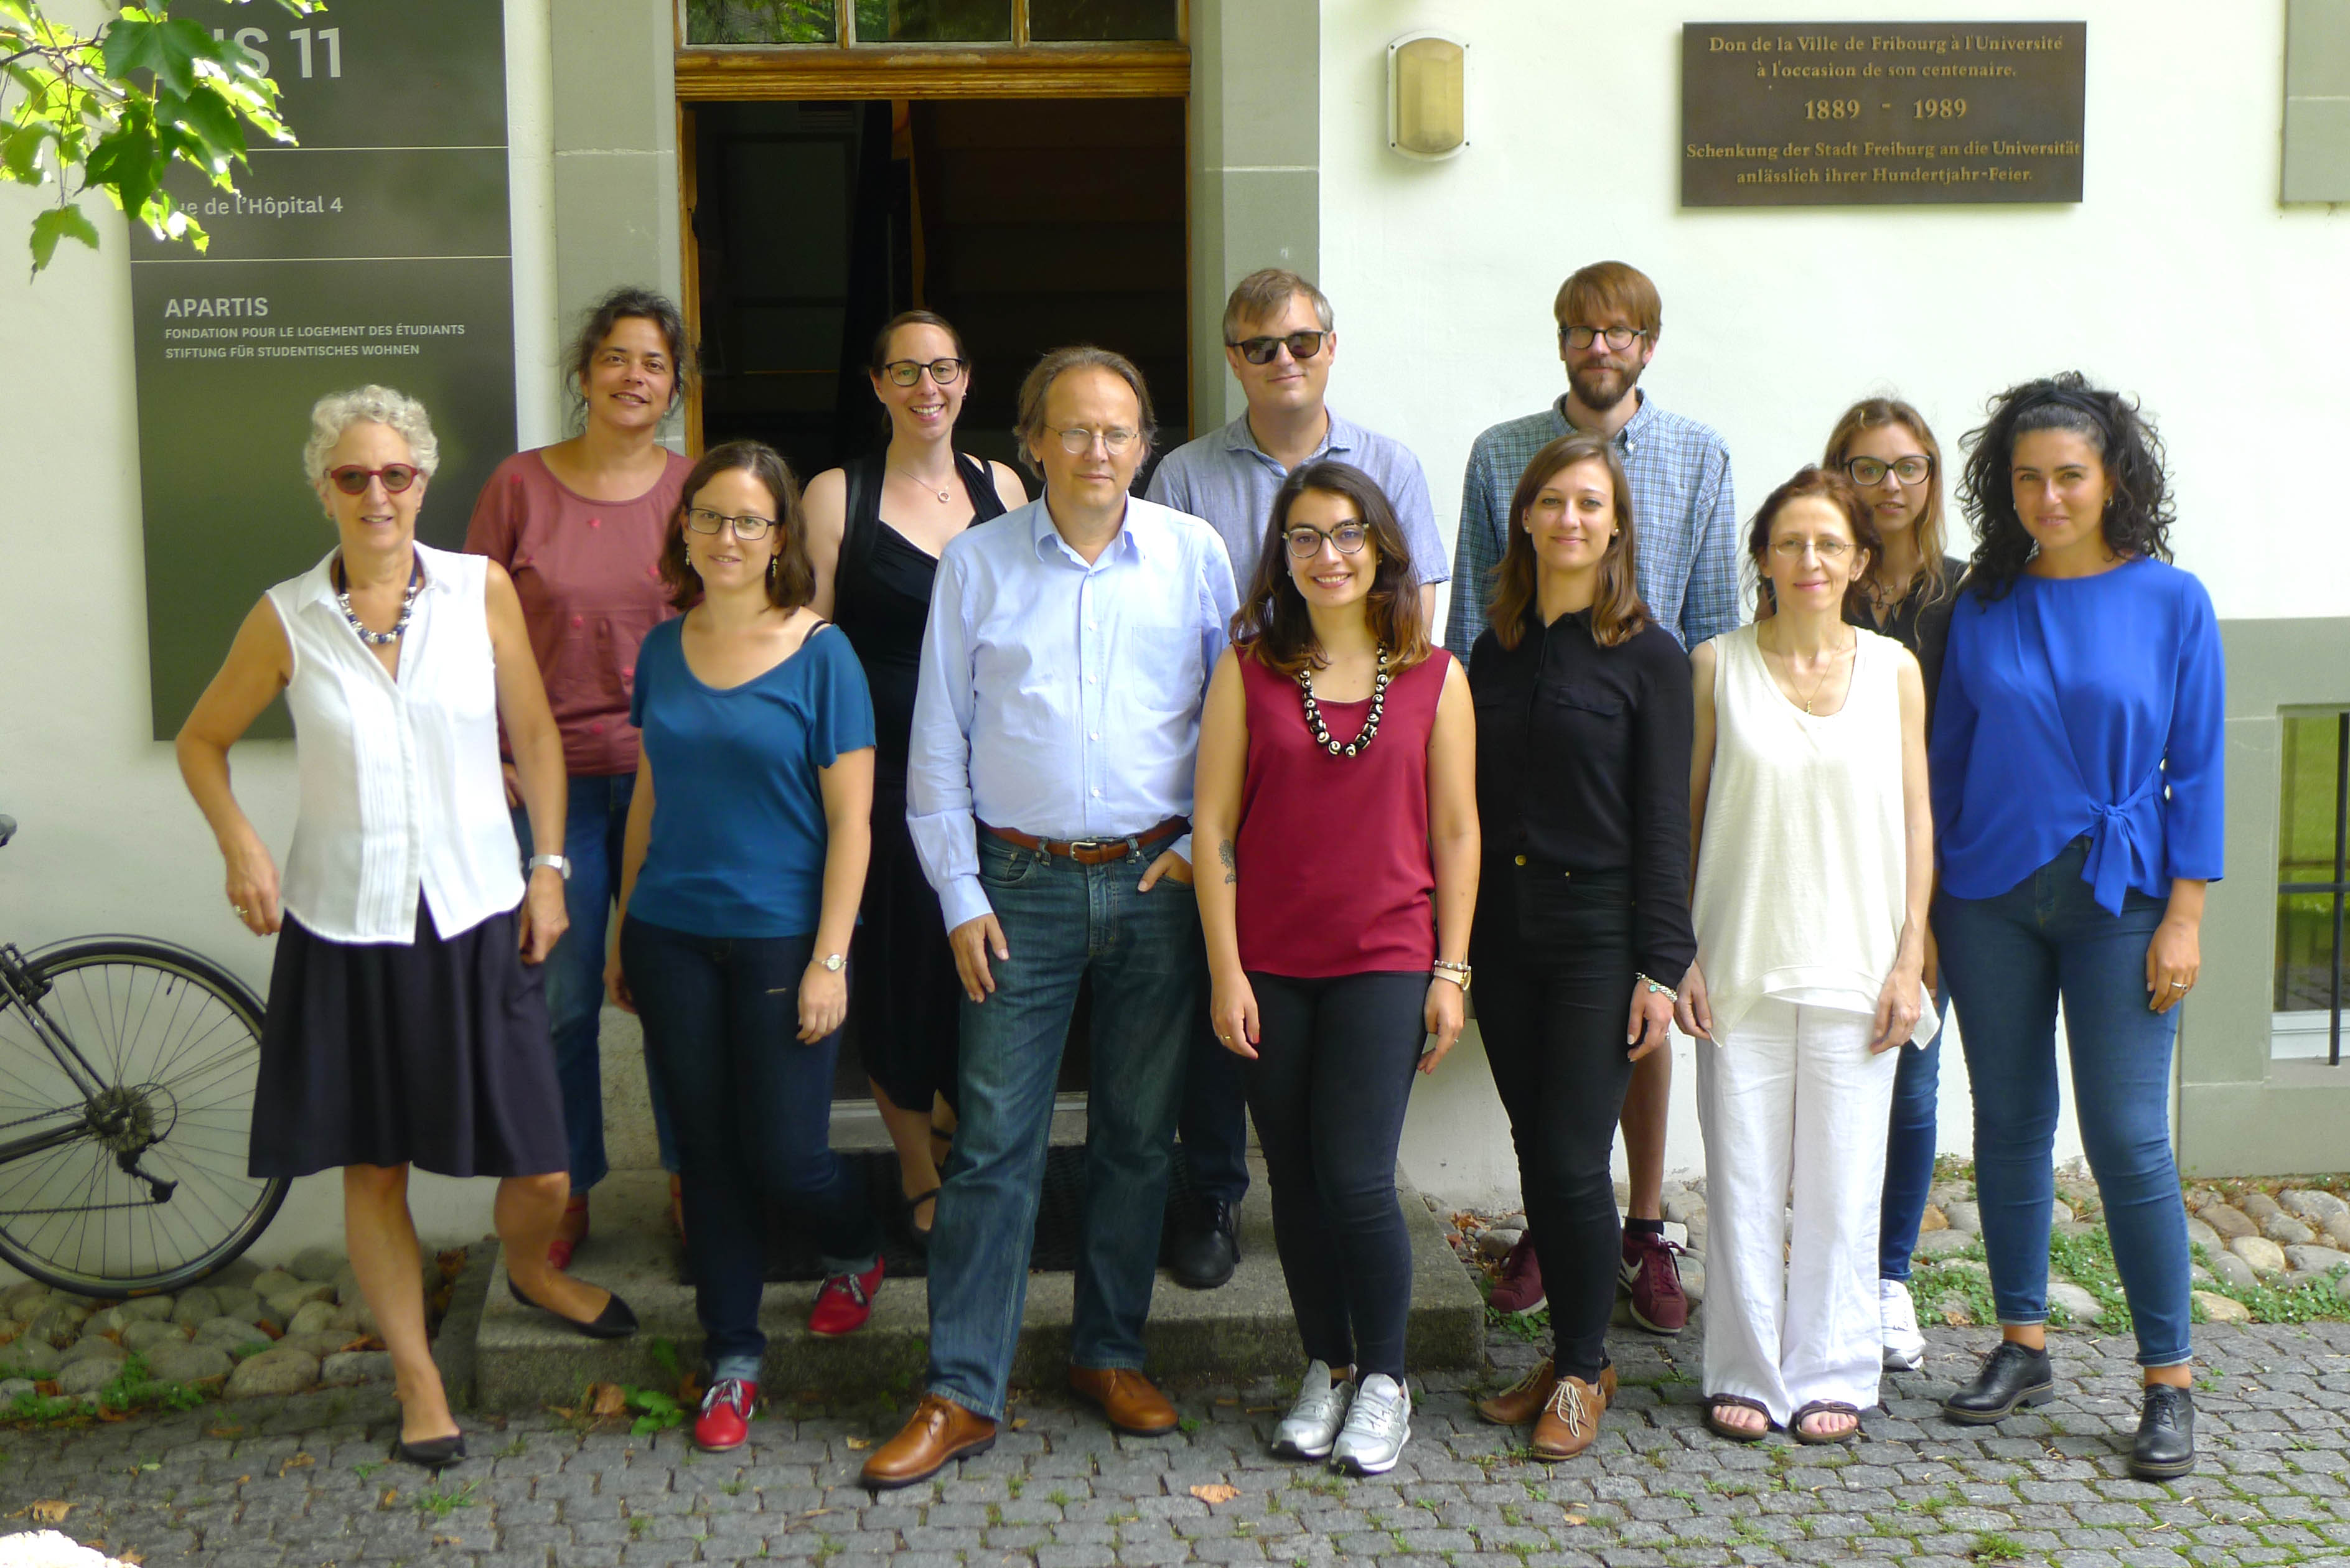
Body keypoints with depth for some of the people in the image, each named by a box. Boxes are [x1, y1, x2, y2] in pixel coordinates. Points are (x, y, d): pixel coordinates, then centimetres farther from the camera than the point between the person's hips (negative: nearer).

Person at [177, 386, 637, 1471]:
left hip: (477, 919, 0)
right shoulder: (287, 619, -3)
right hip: (345, 927, 0)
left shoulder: (482, 590, -3)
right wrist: (240, 847, -6)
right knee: (372, 1168, 8)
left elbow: (535, 734, 6)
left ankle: (530, 1269, 38)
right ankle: (417, 1379, 27)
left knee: (540, 1168, 2)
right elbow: (202, 741, 10)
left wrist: (548, 868, 2)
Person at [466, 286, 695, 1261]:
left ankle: (689, 1180, 25)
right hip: (550, 777, -1)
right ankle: (567, 1194, 22)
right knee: (559, 999, 5)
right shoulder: (520, 485, -1)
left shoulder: (694, 490, 3)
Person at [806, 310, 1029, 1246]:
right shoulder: (836, 496, -1)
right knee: (898, 966, 5)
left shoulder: (1001, 487, 8)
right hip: (884, 771, -2)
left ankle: (959, 1107, 32)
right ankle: (920, 1172, 23)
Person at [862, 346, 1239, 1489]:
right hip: (1022, 883, -1)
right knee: (993, 1140, -2)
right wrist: (961, 898, -1)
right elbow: (938, 744, 4)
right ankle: (961, 1394, 6)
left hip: (1156, 882, 1)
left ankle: (1109, 1352, 26)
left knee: (1138, 1134, 10)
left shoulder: (1193, 555, 3)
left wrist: (1206, 846, -1)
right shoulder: (977, 563, 2)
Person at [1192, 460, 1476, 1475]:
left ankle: (1383, 1378, 15)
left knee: (1357, 1179, -6)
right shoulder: (1249, 667, 2)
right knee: (1295, 1181, 8)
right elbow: (1213, 822, 1)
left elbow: (1457, 832, 4)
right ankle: (1326, 1368, 26)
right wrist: (1224, 971, -4)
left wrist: (1451, 972, 0)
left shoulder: (1434, 677, 2)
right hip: (1270, 962, 2)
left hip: (1386, 959, -1)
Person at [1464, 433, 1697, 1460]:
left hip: (1598, 935, -4)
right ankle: (1566, 1353, 24)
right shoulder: (1495, 653, 9)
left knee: (1574, 1161, -5)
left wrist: (1658, 966, -10)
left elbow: (1664, 823, -5)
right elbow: (1470, 803, 12)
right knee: (1537, 1156, 10)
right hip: (1504, 934, 5)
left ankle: (1584, 1369, 13)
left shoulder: (1649, 659, -4)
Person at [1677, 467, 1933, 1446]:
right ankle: (1747, 1374, 18)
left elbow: (1915, 817, 6)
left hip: (1855, 965, 1)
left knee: (1843, 1182, 5)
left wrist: (1909, 957, 0)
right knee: (1742, 1179, 4)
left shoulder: (1893, 669, 5)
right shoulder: (1717, 666, 2)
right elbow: (1686, 814, 4)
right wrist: (1680, 953, -2)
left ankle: (1831, 1376, 19)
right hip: (1741, 963, 0)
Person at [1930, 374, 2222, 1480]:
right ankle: (2021, 1347, 23)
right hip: (1991, 893, 3)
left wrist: (2183, 914, -7)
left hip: (2118, 899, -3)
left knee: (2127, 1138, -4)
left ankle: (2169, 1381, 8)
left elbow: (2196, 769, -1)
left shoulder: (2171, 601, -2)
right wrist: (1927, 903, 6)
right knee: (2009, 1123, 9)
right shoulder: (1984, 606, 5)